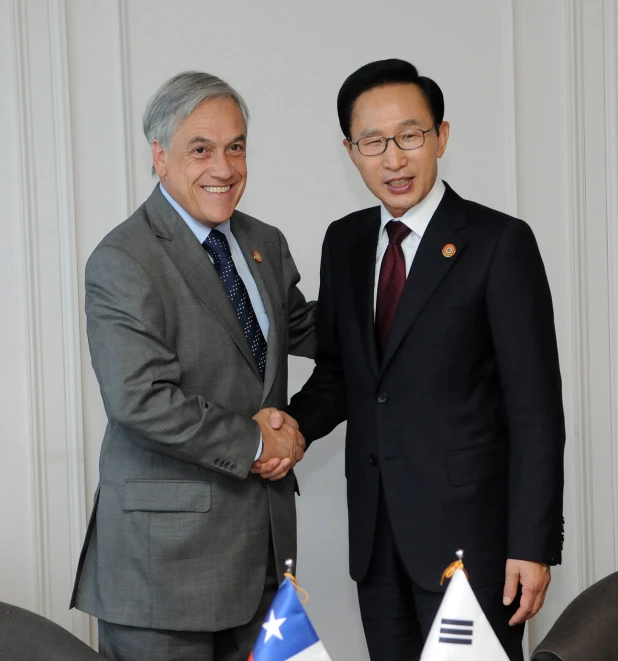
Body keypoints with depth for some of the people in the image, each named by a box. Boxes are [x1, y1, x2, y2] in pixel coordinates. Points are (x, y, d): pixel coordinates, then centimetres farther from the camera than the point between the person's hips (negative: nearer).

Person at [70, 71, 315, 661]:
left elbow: (304, 331, 27)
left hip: (262, 540, 7)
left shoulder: (265, 244, 12)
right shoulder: (122, 261, -13)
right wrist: (254, 441, -14)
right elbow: (140, 401, -22)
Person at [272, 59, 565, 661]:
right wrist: (289, 426, -7)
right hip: (375, 531, 5)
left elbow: (535, 406, -10)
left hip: (467, 527, -5)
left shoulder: (499, 242, -9)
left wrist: (533, 545, -13)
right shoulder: (344, 242, 9)